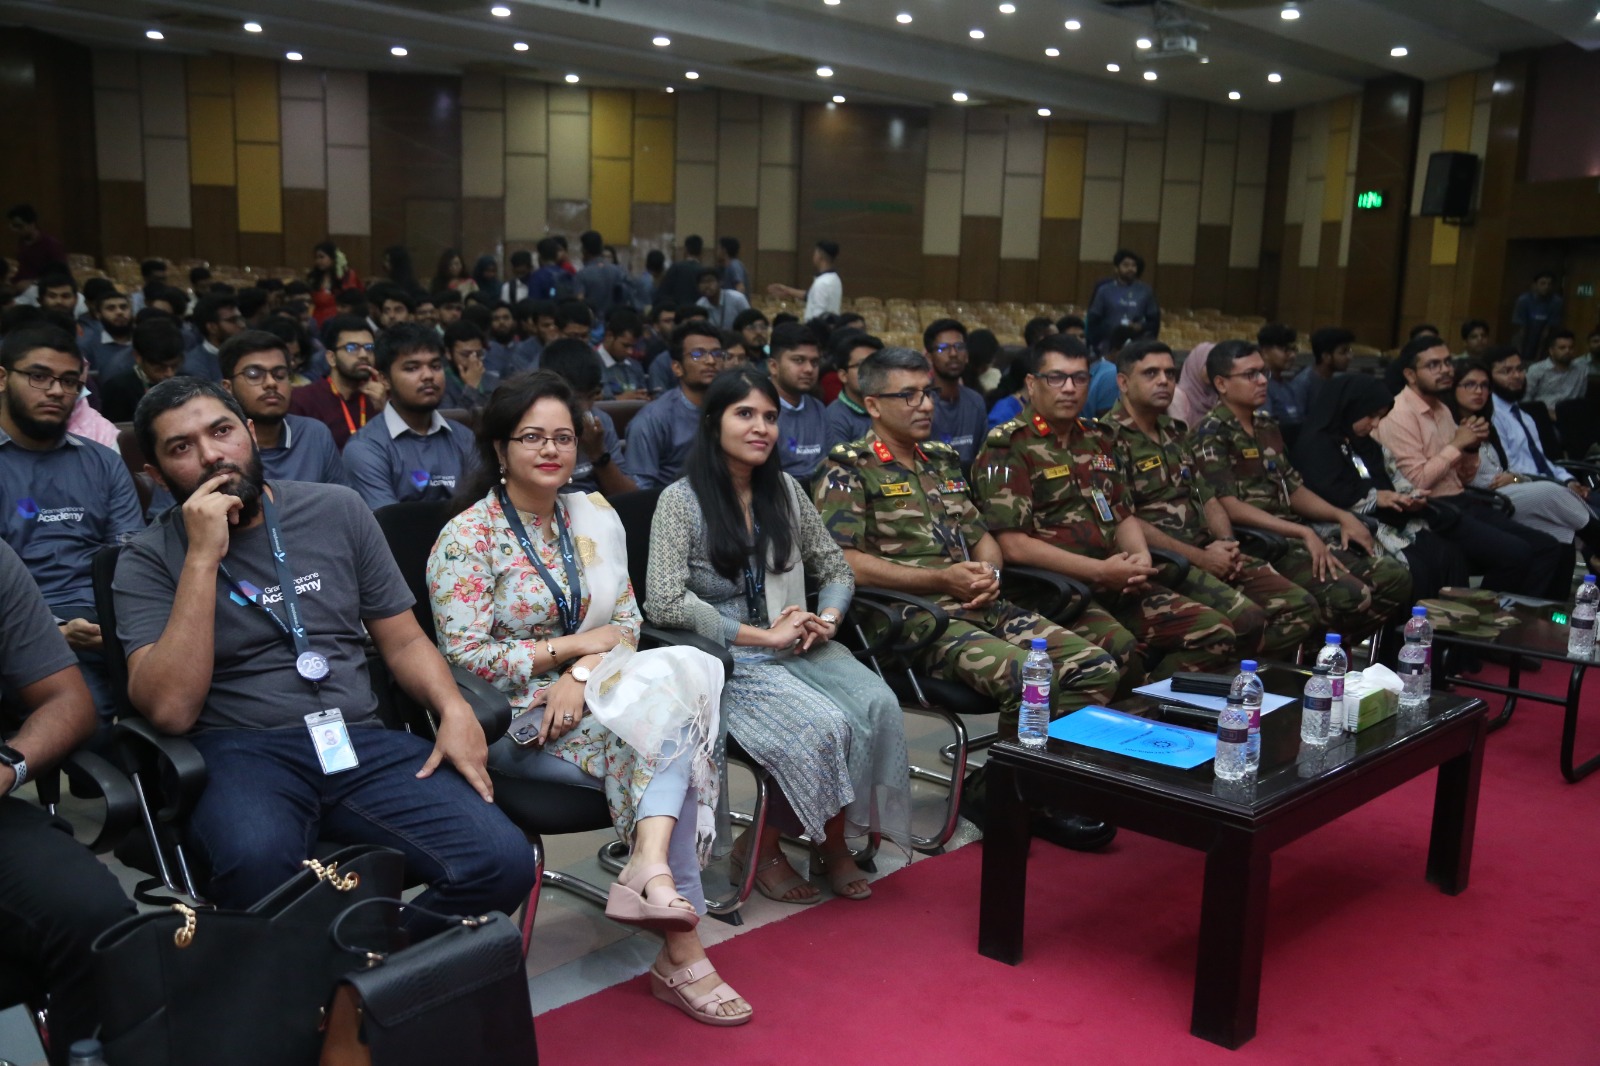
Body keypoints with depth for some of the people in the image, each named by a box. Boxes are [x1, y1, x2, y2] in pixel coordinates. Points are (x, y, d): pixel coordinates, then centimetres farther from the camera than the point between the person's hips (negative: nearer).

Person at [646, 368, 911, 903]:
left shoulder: (785, 490, 13)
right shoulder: (681, 500, -5)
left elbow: (836, 570, 19)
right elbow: (665, 604, -16)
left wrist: (826, 620, -4)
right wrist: (764, 636, -15)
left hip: (799, 651, 6)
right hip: (726, 660, -5)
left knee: (877, 704, -23)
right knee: (822, 726, -29)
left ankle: (836, 840, -5)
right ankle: (761, 847, -4)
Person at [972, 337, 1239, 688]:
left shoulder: (1094, 441, 20)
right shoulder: (1006, 448, -5)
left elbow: (1124, 516, 23)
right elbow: (1013, 544, -14)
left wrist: (1141, 557, -1)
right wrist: (1101, 570, -15)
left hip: (1115, 584, 8)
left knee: (1215, 633, -6)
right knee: (1118, 646, -36)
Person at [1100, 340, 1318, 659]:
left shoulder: (1176, 434, 20)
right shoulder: (1110, 439, -8)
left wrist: (1227, 544, -1)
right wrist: (1199, 558, -14)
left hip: (1209, 552, 9)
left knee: (1301, 607, -4)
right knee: (1246, 618, -28)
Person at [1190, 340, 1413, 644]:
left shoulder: (1267, 426, 18)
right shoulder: (1211, 434, -8)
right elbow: (1229, 507, -18)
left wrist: (1342, 516, 6)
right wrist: (1302, 532, -21)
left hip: (1292, 538, 9)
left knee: (1396, 578, -3)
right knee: (1350, 596, -27)